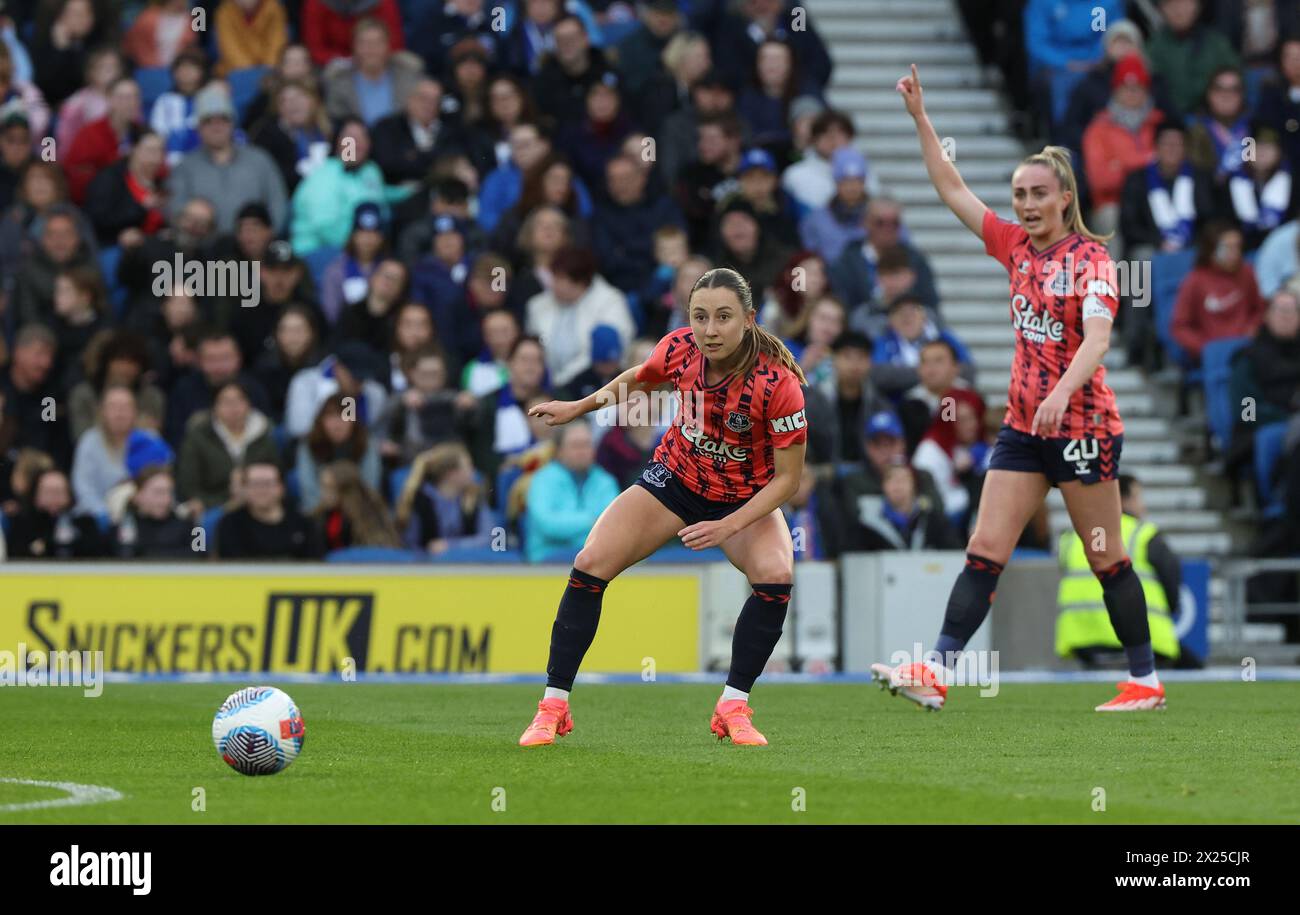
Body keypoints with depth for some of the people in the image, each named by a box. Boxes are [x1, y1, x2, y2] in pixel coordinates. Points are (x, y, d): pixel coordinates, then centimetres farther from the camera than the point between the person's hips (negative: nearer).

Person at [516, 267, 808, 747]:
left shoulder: (778, 383, -31)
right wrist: (577, 407, 17)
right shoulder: (679, 350, -20)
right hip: (675, 478, 3)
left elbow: (787, 478, -23)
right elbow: (640, 379, 7)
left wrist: (727, 528, -30)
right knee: (590, 566, -12)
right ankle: (553, 706, 0)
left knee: (776, 576, -31)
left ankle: (733, 707, -15)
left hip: (747, 498, -3)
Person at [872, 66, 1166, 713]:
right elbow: (953, 191, 14)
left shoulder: (1090, 259, -11)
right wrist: (921, 118, 10)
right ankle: (936, 672, -10)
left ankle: (1145, 683, 11)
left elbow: (1097, 337, -25)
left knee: (1107, 560, 1)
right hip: (1023, 426, 6)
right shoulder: (1018, 248, 9)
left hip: (1082, 426, -6)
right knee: (985, 551, -2)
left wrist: (1063, 392, -41)